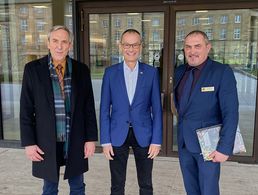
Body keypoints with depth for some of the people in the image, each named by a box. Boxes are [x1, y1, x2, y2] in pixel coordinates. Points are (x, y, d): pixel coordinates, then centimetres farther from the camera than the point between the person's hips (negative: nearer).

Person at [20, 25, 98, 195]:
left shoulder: (82, 70, -1)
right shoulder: (33, 69, -4)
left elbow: (89, 107, 2)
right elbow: (26, 109, -2)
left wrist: (91, 138, 0)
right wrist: (28, 142, -5)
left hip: (76, 141, 1)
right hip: (47, 142, -1)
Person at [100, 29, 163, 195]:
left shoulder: (152, 72, -1)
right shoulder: (110, 72, 0)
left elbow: (157, 108, 0)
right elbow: (105, 109, 1)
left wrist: (157, 140, -4)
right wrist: (105, 140, -3)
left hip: (143, 135, 0)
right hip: (117, 135, 0)